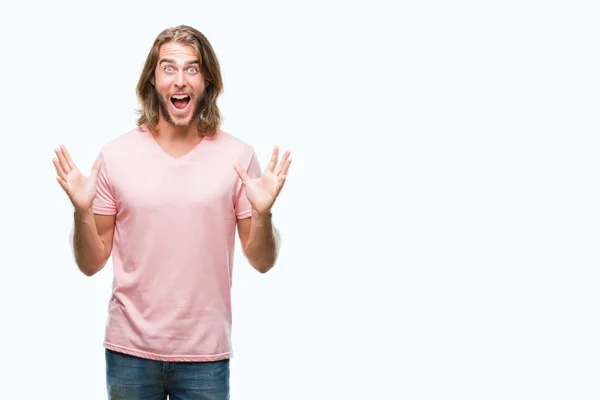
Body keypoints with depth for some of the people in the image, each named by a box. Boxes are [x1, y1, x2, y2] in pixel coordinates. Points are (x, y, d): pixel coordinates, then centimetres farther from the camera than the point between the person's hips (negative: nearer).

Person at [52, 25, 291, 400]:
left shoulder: (238, 156, -4)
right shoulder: (116, 155, -3)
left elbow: (262, 261, 0)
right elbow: (92, 264, 2)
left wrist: (263, 212, -18)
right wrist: (82, 210, -15)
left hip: (205, 353, 0)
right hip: (129, 349, 1)